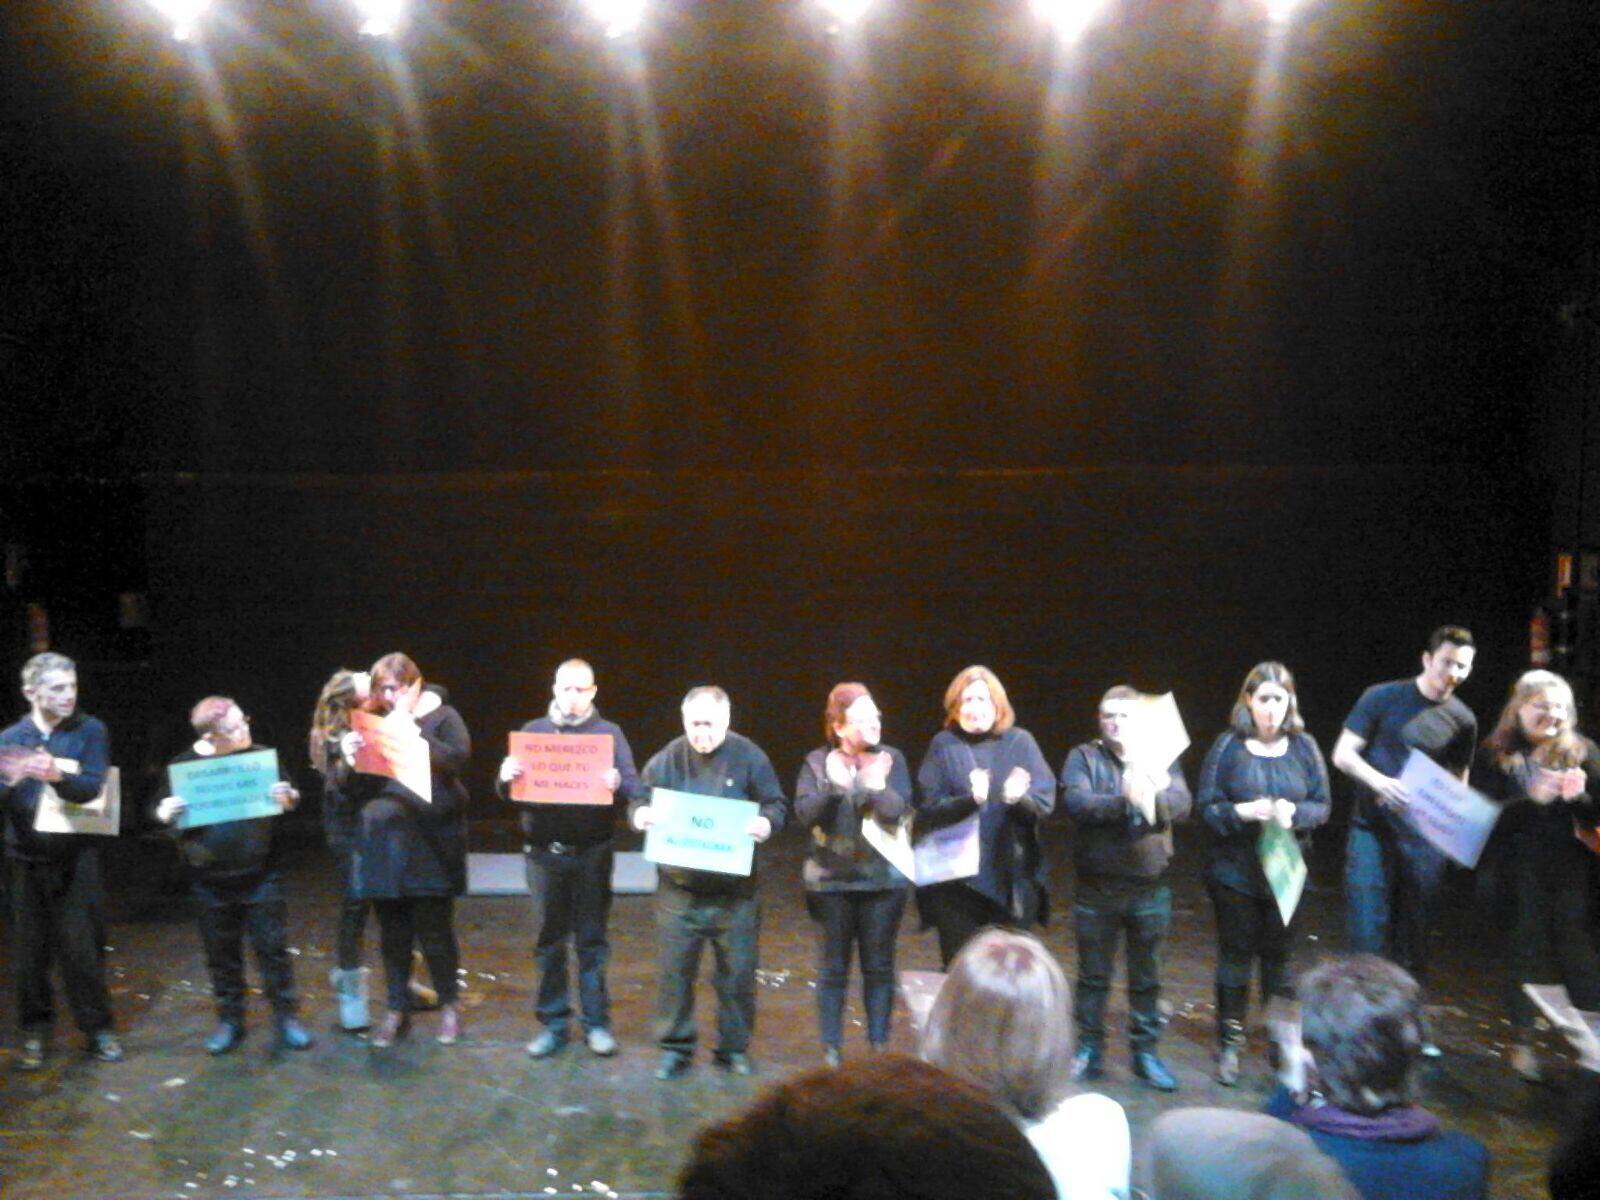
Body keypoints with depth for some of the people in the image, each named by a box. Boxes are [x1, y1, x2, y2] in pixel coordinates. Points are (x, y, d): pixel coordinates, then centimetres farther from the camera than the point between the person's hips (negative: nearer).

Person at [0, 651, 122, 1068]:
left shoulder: (90, 731, -4)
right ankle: (35, 1031, 22)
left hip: (76, 858, -2)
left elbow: (91, 788, -16)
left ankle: (98, 1028, 15)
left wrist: (56, 776, -37)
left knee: (82, 948, 2)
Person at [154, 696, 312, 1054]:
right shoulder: (184, 766, -4)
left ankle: (286, 1016, 18)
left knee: (272, 947, 6)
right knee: (222, 953, 13)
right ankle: (230, 1020, 27)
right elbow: (160, 810, 5)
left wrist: (288, 797, -19)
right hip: (211, 881, 1)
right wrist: (164, 814, -18)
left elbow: (290, 795, 4)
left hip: (261, 876, -1)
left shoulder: (261, 756, -4)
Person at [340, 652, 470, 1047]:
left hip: (431, 844, -3)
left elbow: (458, 758, -17)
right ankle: (397, 1010, 22)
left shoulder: (442, 717, 2)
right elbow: (357, 791, 8)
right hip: (384, 845, 3)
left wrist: (413, 732, -19)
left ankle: (449, 1006, 19)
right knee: (393, 932, 9)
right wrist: (352, 761, -12)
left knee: (434, 929, 3)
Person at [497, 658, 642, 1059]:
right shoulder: (533, 731, 7)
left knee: (592, 939, 6)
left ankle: (597, 1023, 15)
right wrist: (506, 778, -18)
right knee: (550, 940, 8)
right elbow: (506, 791, 6)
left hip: (591, 852, -1)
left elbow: (634, 789, -3)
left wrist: (617, 785, -25)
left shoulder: (609, 733, 3)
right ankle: (553, 1024, 18)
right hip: (544, 851, 1)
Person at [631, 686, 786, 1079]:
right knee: (675, 972, 6)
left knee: (737, 973, 8)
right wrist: (641, 814, -16)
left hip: (735, 890, -1)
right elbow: (639, 801, 7)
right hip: (679, 888, 1)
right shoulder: (667, 759, -1)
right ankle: (675, 1047, 22)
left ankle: (734, 1047, 24)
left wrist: (766, 823, -20)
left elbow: (776, 806, 2)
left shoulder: (749, 757, -4)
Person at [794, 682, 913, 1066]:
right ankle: (831, 1047, 18)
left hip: (884, 879, 1)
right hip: (832, 880, 0)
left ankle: (879, 1045, 19)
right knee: (834, 965, 8)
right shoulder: (818, 762, -1)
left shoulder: (891, 760, 0)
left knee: (879, 965, 8)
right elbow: (805, 813, -11)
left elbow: (899, 811, -10)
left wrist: (875, 787, -24)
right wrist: (834, 788, -25)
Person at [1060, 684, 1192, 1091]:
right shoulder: (1083, 757, 0)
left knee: (1147, 977, 12)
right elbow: (1075, 802, -18)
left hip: (1150, 889, 2)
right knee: (1093, 975, 10)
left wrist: (1152, 795, -33)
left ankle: (1145, 1052, 25)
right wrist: (1124, 800, -31)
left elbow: (1182, 803, -12)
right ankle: (1089, 1050, 23)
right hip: (1097, 886, -1)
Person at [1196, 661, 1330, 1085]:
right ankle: (1230, 1044, 19)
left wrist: (1295, 812, -17)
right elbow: (1206, 806, -4)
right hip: (1235, 871, -1)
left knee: (1280, 956, 8)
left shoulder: (1304, 746, 2)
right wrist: (1244, 812, -21)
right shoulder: (1229, 745, -4)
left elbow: (1321, 807, 3)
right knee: (1236, 955, 7)